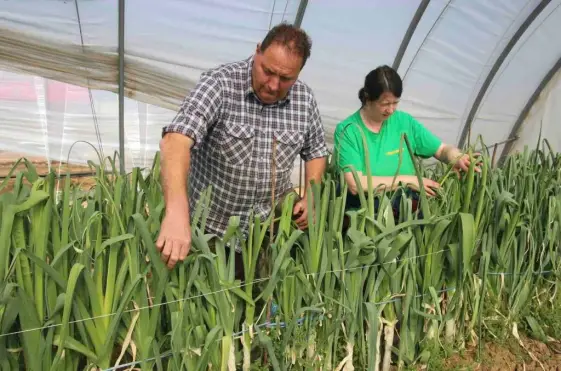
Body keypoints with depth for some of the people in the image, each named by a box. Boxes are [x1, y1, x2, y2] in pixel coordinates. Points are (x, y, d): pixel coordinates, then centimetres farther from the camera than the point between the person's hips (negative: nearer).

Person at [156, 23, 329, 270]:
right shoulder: (220, 83, -21)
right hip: (208, 227, -2)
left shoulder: (305, 99, -6)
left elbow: (316, 151, 10)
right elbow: (176, 140, -35)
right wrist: (177, 211, -50)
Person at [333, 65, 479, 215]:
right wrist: (408, 180, -16)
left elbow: (443, 149, 12)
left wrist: (458, 158, -12)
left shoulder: (405, 121, 2)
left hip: (406, 208, 2)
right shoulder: (347, 130, -9)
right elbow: (356, 185, -18)